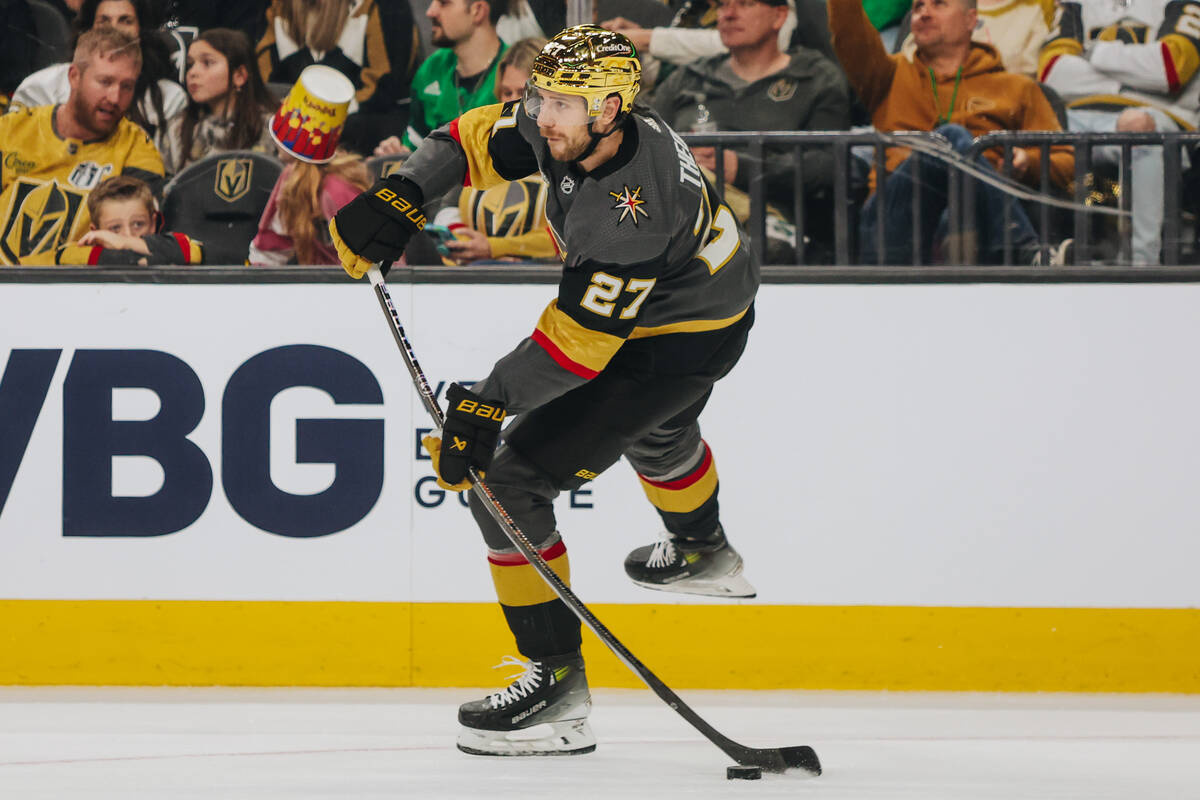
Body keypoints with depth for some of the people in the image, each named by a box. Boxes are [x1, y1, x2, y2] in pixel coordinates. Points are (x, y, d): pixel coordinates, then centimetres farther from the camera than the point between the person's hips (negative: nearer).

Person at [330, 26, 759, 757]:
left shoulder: (632, 211, -39)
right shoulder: (566, 130, -15)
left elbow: (579, 340, -36)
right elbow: (480, 141, 0)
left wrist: (486, 406, -33)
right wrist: (401, 198, -14)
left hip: (683, 338, -10)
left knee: (514, 481, -15)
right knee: (655, 429, 41)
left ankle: (557, 680, -12)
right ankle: (706, 554, 71)